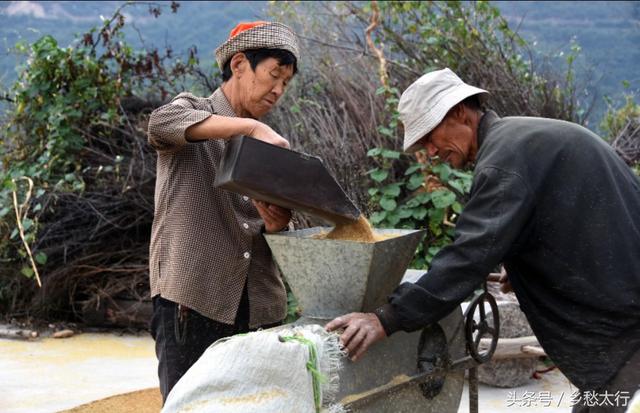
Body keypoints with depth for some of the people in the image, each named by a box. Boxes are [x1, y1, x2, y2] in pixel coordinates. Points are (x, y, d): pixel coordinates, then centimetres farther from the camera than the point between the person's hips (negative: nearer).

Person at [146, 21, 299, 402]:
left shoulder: (269, 144, 18)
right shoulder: (191, 111, 3)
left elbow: (273, 227, 16)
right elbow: (161, 121, -23)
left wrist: (277, 224, -8)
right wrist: (251, 126, -30)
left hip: (261, 308, 5)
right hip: (193, 303, -5)